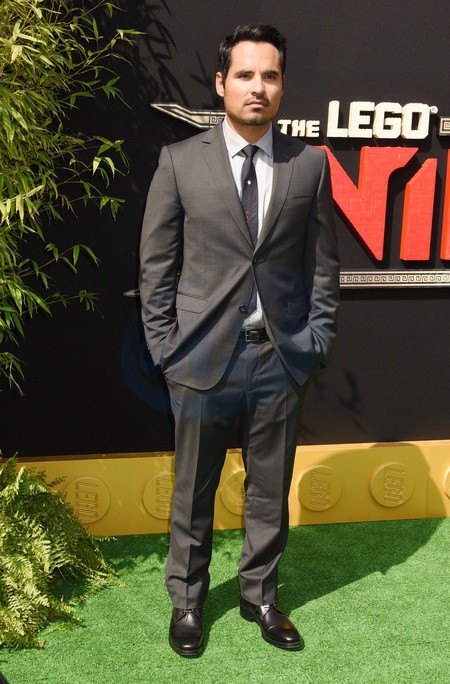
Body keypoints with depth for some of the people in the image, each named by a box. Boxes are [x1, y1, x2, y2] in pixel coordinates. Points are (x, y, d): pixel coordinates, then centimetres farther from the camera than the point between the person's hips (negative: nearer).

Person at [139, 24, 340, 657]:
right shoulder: (180, 161, -3)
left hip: (282, 360, 2)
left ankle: (260, 595, 35)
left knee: (271, 492, 14)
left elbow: (323, 264, 5)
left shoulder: (310, 163, 2)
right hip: (203, 360, -1)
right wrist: (166, 348, -4)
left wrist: (317, 342, 1)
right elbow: (156, 266, -1)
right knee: (193, 492, 12)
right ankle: (187, 600, 33)